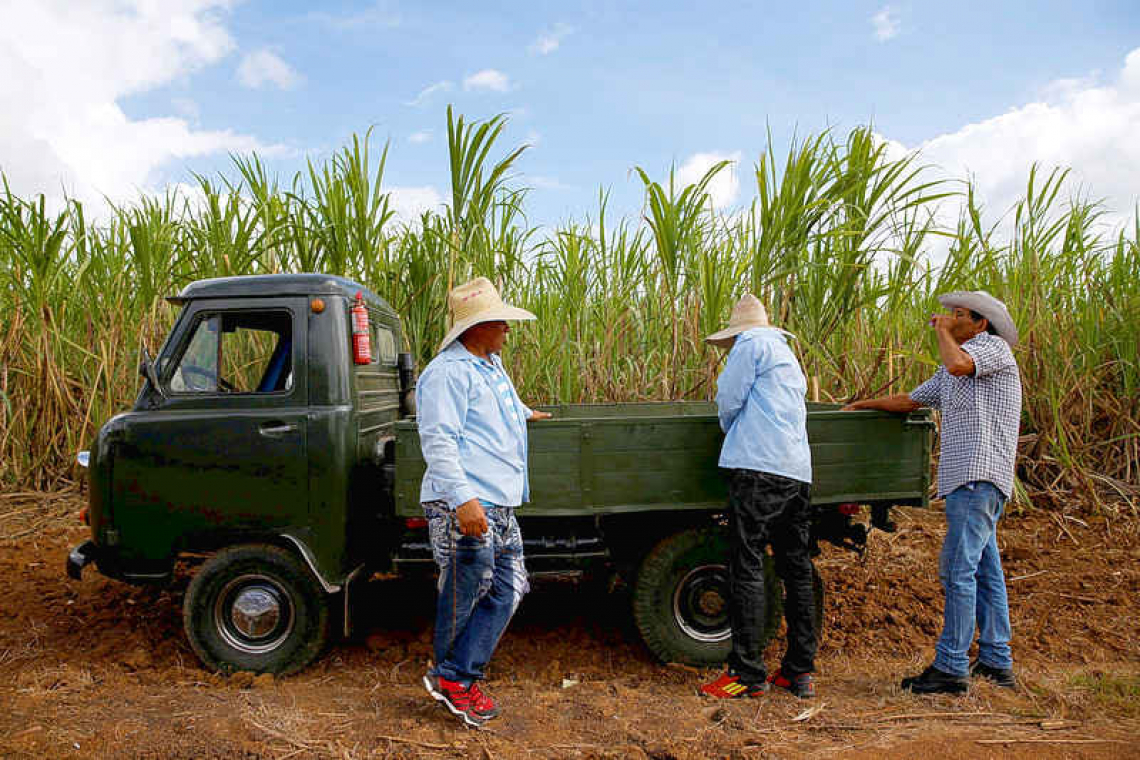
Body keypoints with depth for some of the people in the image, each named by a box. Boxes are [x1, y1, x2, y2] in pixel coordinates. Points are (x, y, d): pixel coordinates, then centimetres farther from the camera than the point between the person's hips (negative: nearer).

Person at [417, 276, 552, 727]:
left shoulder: (491, 364, 20)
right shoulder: (449, 371, -12)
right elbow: (438, 441, -20)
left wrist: (525, 412, 60)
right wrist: (464, 499, -28)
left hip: (500, 505, 10)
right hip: (464, 507, -10)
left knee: (506, 591, 8)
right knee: (465, 593, 1)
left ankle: (456, 678, 14)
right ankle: (450, 677, 21)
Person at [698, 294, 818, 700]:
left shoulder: (751, 344, 2)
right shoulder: (787, 355, 27)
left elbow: (728, 401, -4)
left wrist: (731, 429, 15)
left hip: (758, 467, -9)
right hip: (798, 472, 9)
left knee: (746, 568, -6)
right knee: (797, 571, 10)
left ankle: (748, 672, -5)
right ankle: (800, 671, 15)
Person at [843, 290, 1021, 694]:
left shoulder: (994, 348, -3)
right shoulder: (951, 373, 24)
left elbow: (957, 363, -24)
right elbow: (910, 400, 31)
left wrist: (943, 331, -6)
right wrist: (862, 405, 31)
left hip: (979, 476, -10)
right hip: (968, 480, 10)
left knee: (958, 569, -11)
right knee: (984, 569, 12)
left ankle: (950, 667, -8)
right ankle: (995, 662, 20)